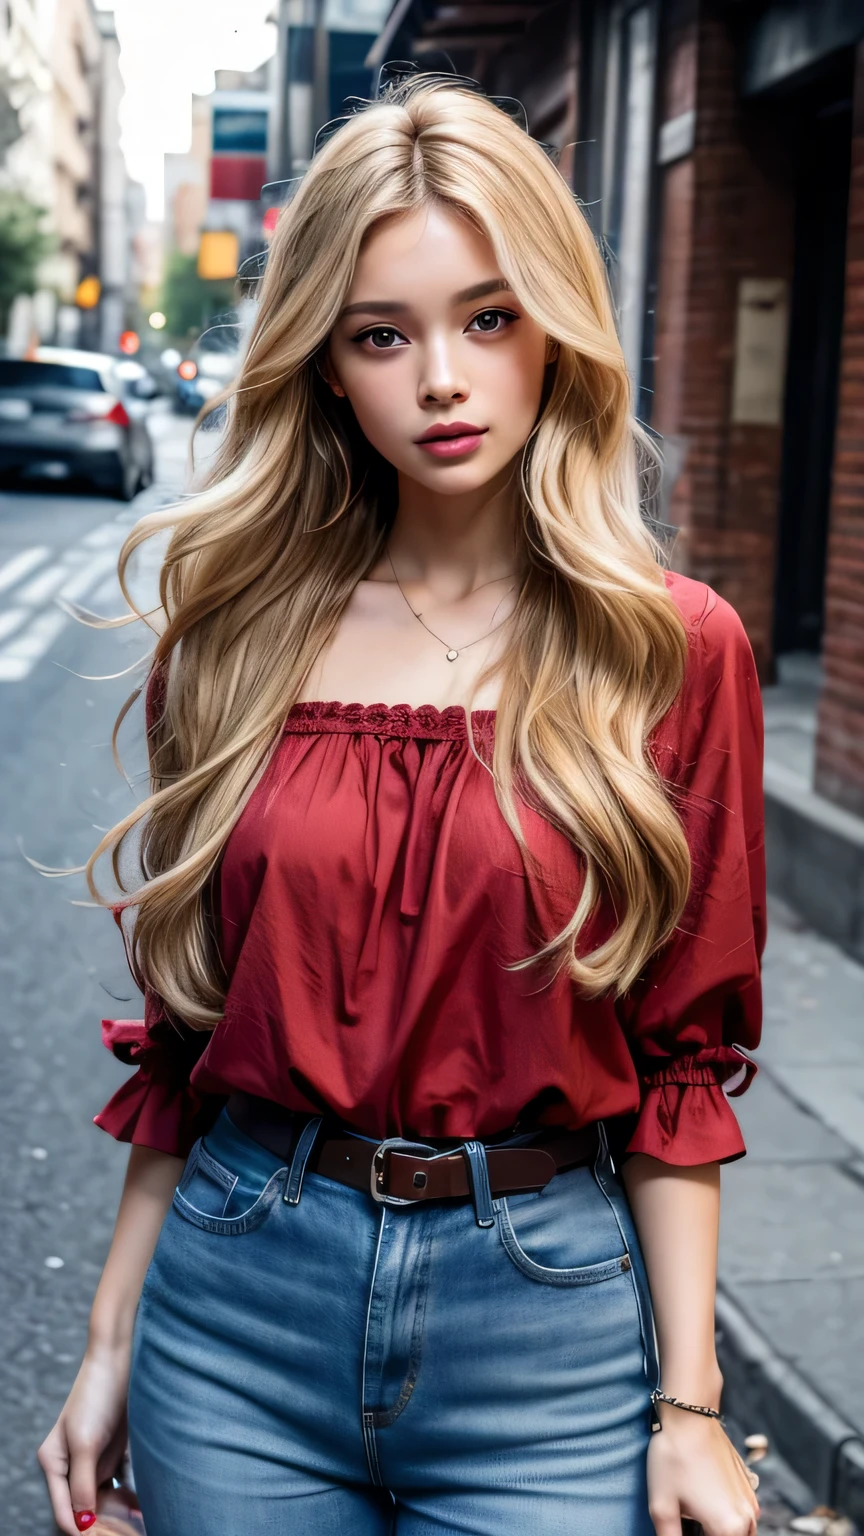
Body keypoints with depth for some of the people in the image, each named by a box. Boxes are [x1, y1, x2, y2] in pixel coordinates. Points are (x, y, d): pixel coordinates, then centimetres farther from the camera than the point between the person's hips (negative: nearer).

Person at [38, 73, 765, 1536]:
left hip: (548, 1319, -1)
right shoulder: (243, 630, 0)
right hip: (238, 1310, 2)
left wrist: (688, 1401, -6)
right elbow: (183, 1027, 4)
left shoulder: (669, 647, -6)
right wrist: (110, 1340, 6)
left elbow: (682, 1055, -4)